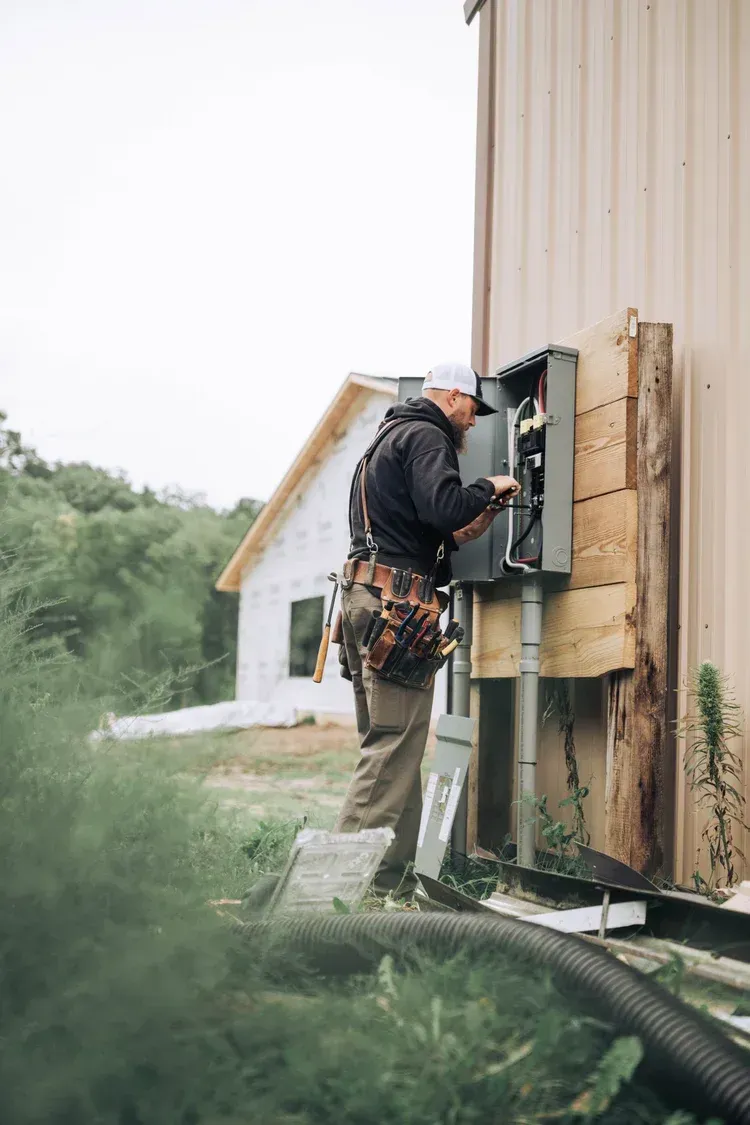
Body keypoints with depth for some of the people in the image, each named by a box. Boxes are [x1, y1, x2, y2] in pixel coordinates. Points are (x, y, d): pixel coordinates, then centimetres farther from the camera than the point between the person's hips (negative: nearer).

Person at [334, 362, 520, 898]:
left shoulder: (389, 437, 29)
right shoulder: (425, 436, -3)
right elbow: (442, 506, -20)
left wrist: (458, 537, 21)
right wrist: (488, 488, -4)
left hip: (365, 594, 11)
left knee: (390, 747, 10)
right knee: (395, 746, -12)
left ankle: (397, 875, 12)